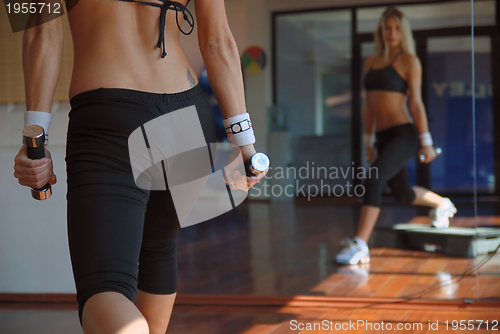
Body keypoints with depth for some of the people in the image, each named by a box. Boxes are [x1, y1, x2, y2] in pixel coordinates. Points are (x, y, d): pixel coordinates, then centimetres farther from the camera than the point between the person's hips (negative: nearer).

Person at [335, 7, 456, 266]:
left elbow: (416, 102, -6)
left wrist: (426, 141, -6)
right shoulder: (371, 62, 14)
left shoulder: (409, 61, -1)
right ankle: (442, 205, 51)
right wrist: (368, 141, 18)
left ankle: (359, 245, -28)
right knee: (403, 194, 21)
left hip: (404, 135, -7)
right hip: (383, 137, 7)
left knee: (374, 179, -27)